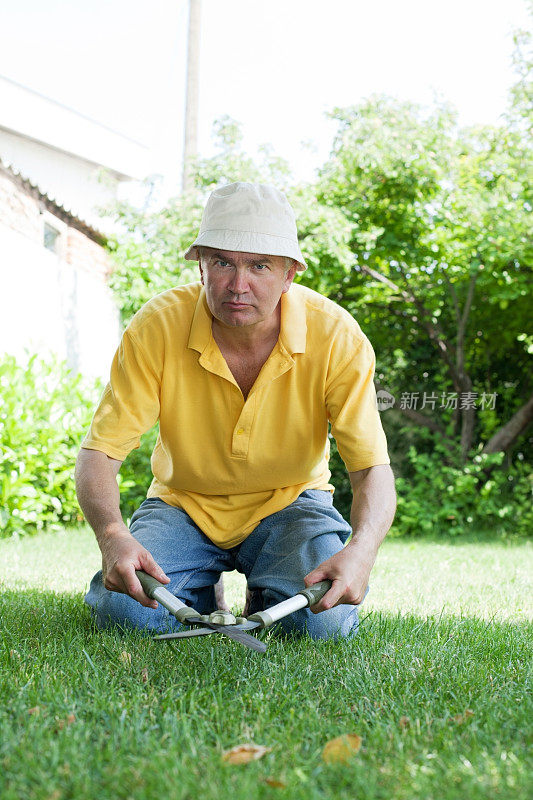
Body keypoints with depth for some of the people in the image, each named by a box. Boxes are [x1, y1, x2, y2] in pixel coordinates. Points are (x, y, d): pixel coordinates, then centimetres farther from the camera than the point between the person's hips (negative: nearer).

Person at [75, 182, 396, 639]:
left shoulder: (337, 337, -22)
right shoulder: (157, 327, -21)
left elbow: (373, 468, -23)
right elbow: (100, 451, -21)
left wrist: (361, 551, -46)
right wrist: (112, 536, -43)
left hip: (289, 502, 0)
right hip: (183, 502, 1)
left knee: (322, 621, -27)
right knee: (123, 609, -25)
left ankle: (264, 599, 11)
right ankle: (201, 597, 12)